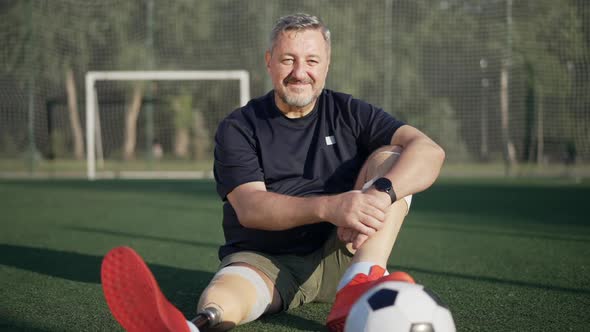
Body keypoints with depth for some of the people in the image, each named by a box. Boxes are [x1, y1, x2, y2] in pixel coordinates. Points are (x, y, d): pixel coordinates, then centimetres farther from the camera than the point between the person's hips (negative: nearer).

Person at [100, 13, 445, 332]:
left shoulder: (349, 112, 7)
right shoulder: (238, 128, 3)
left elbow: (429, 150, -8)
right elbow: (249, 208, -14)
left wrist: (380, 194, -30)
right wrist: (329, 207, -32)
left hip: (342, 258, 2)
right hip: (265, 260, -2)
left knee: (390, 157, -15)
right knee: (223, 295, -35)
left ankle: (357, 289, -37)